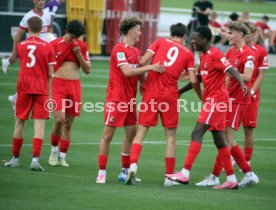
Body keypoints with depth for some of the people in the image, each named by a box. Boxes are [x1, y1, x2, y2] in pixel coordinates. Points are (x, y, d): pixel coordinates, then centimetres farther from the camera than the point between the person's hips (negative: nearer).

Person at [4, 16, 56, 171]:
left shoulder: (21, 46, 4)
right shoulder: (48, 47, -2)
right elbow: (50, 74, -2)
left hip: (24, 86, 2)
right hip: (41, 88, -2)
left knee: (20, 122, 11)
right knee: (40, 124, -3)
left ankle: (15, 158, 18)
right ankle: (35, 159, -13)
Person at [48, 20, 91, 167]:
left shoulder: (81, 46, 8)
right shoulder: (55, 44, -1)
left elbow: (87, 70, 8)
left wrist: (78, 53, -4)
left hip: (75, 86, 3)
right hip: (58, 84, -3)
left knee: (68, 124, 5)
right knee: (59, 119, -17)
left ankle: (62, 157, 13)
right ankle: (54, 150, 7)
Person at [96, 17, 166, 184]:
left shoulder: (136, 51, 14)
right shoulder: (119, 49, -12)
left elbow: (139, 74, 18)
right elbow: (127, 72, -23)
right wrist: (149, 67, -25)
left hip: (130, 99, 8)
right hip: (116, 99, -8)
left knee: (131, 133, 8)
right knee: (108, 134, -4)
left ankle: (125, 171, 17)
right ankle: (102, 172, 0)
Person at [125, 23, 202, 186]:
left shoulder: (161, 42, 9)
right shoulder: (188, 54, 9)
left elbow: (143, 61, -1)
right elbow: (193, 81, 1)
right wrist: (202, 98, 17)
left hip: (151, 92, 0)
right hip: (170, 96, 0)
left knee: (141, 133, 4)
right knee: (170, 137, 9)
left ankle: (133, 165, -17)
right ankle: (169, 177, 9)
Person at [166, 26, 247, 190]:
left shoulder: (215, 55, -13)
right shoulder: (203, 56, 15)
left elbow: (232, 70, -24)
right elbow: (199, 78, 26)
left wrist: (242, 84, -42)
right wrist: (179, 91, 28)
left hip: (216, 99, -10)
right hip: (211, 100, 10)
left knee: (197, 133, -14)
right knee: (219, 140, 11)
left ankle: (185, 173, -17)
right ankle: (232, 179, 16)